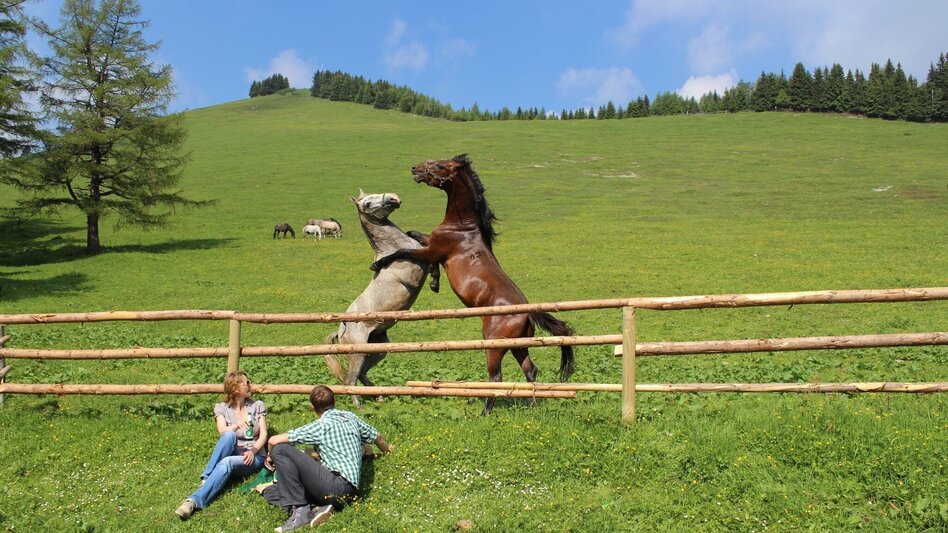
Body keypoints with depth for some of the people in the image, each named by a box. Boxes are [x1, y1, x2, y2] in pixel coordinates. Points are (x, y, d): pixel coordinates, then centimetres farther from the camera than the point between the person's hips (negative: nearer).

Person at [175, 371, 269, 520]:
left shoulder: (258, 406, 7)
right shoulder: (222, 408, 5)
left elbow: (263, 435, 0)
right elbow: (223, 432, -13)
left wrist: (253, 451, -21)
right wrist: (237, 425, -36)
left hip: (254, 456, -1)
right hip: (233, 453, 1)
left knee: (226, 462, -37)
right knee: (229, 436, -35)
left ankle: (195, 501, -52)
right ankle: (206, 479, -39)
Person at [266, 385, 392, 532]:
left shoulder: (321, 426, -5)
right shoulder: (350, 417, 15)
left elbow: (274, 441, -7)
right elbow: (377, 437, 30)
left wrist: (271, 457, 16)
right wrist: (387, 449, 53)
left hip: (336, 485, -8)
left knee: (280, 449, -8)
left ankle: (299, 510, -12)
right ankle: (318, 508, -8)